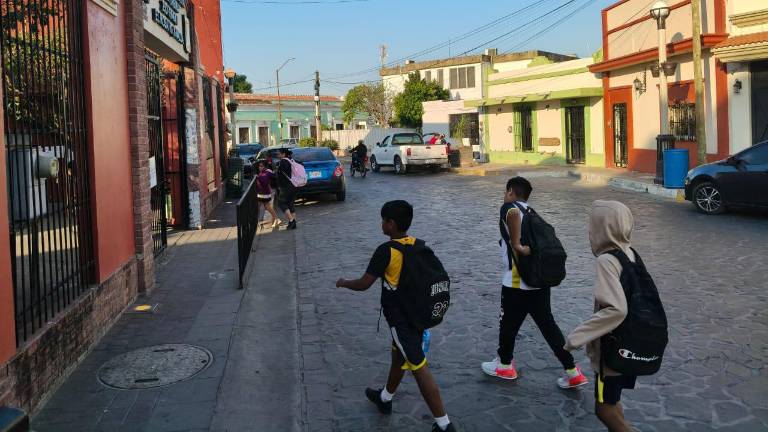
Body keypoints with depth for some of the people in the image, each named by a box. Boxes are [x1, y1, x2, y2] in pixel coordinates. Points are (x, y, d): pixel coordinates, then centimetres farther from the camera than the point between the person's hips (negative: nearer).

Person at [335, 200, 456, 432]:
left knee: (419, 367, -3)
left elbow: (364, 284, -17)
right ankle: (384, 398, 48)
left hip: (401, 319, -8)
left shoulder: (386, 251, -21)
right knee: (399, 355, 26)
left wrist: (343, 283, 2)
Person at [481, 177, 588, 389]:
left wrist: (516, 246, -26)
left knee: (508, 323, 14)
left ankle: (505, 365, 32)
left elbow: (514, 213, -31)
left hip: (518, 282, -7)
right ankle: (572, 372, 13)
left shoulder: (509, 208, -7)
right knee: (548, 325, 13)